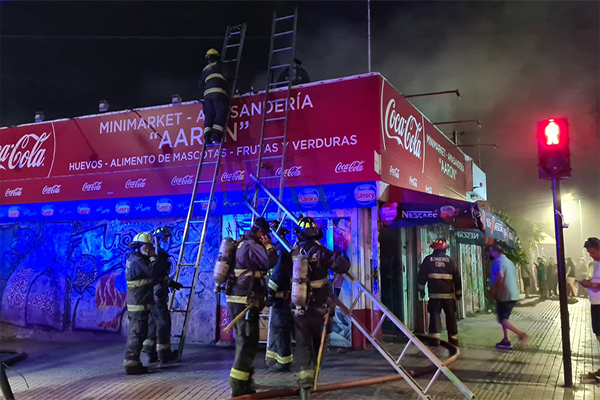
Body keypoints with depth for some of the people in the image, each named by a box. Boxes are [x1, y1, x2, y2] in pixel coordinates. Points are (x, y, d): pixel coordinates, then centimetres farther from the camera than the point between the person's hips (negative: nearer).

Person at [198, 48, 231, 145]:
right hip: (218, 92, -5)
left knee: (209, 115, 0)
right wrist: (227, 82, 23)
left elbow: (200, 84, 22)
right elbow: (226, 75, 4)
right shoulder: (218, 64, 15)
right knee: (221, 113, -10)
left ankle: (207, 136, -18)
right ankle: (216, 135, -27)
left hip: (207, 93, 5)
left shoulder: (205, 69, 29)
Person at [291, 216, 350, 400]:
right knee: (318, 342, 20)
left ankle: (305, 381, -8)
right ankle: (313, 372, 33)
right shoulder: (320, 252, -12)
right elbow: (343, 266, -18)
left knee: (302, 345, 5)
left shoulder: (292, 254, -1)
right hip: (319, 308, -1)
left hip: (299, 308, 2)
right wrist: (341, 257, 2)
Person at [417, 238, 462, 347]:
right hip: (448, 294, 1)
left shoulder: (428, 260, 2)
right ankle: (453, 339, 18)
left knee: (435, 315, 1)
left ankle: (435, 338, -9)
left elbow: (421, 276, 3)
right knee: (451, 317, 12)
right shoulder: (449, 261, 5)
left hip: (434, 294, -1)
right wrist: (459, 293, 14)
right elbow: (457, 278, 6)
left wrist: (421, 289, 14)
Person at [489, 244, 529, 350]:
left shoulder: (498, 261, -11)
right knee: (504, 318, 16)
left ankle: (521, 334, -16)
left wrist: (494, 290, -14)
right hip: (513, 295, 9)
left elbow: (500, 276, -26)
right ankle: (506, 341, 14)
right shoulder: (509, 261, 18)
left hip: (504, 295, -9)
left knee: (502, 320, -5)